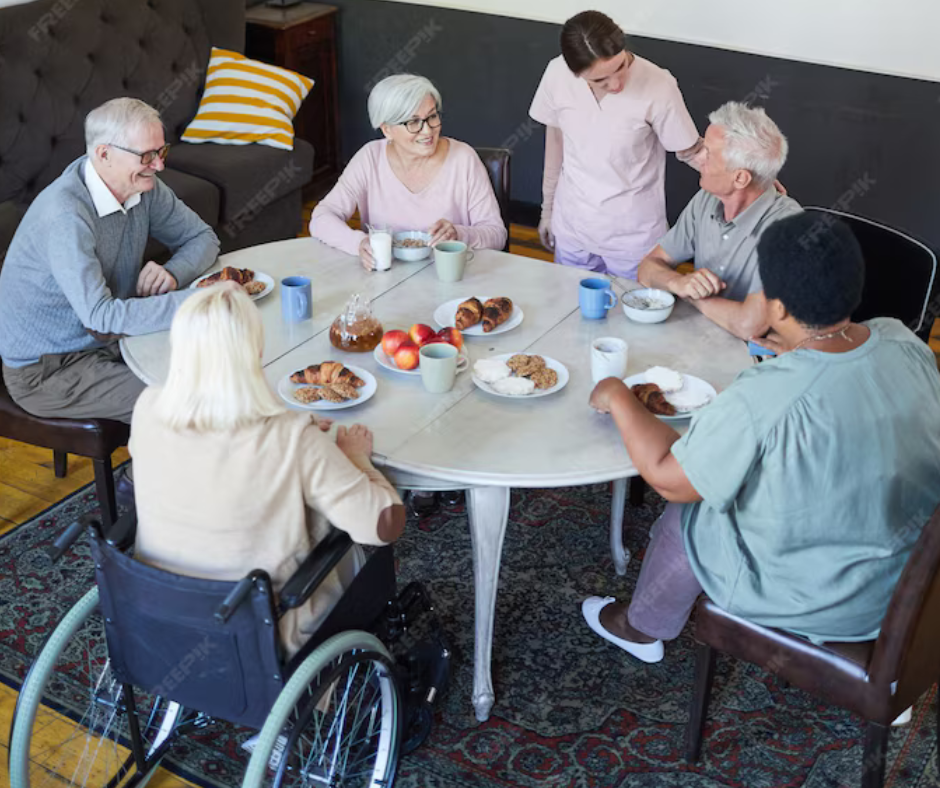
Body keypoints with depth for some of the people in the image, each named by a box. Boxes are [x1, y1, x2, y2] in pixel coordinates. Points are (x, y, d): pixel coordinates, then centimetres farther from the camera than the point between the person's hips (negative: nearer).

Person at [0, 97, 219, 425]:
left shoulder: (142, 186, -6)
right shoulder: (65, 216, -30)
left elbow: (203, 237, 5)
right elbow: (102, 317, -34)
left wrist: (173, 273, -18)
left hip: (107, 342, 8)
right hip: (47, 370, -7)